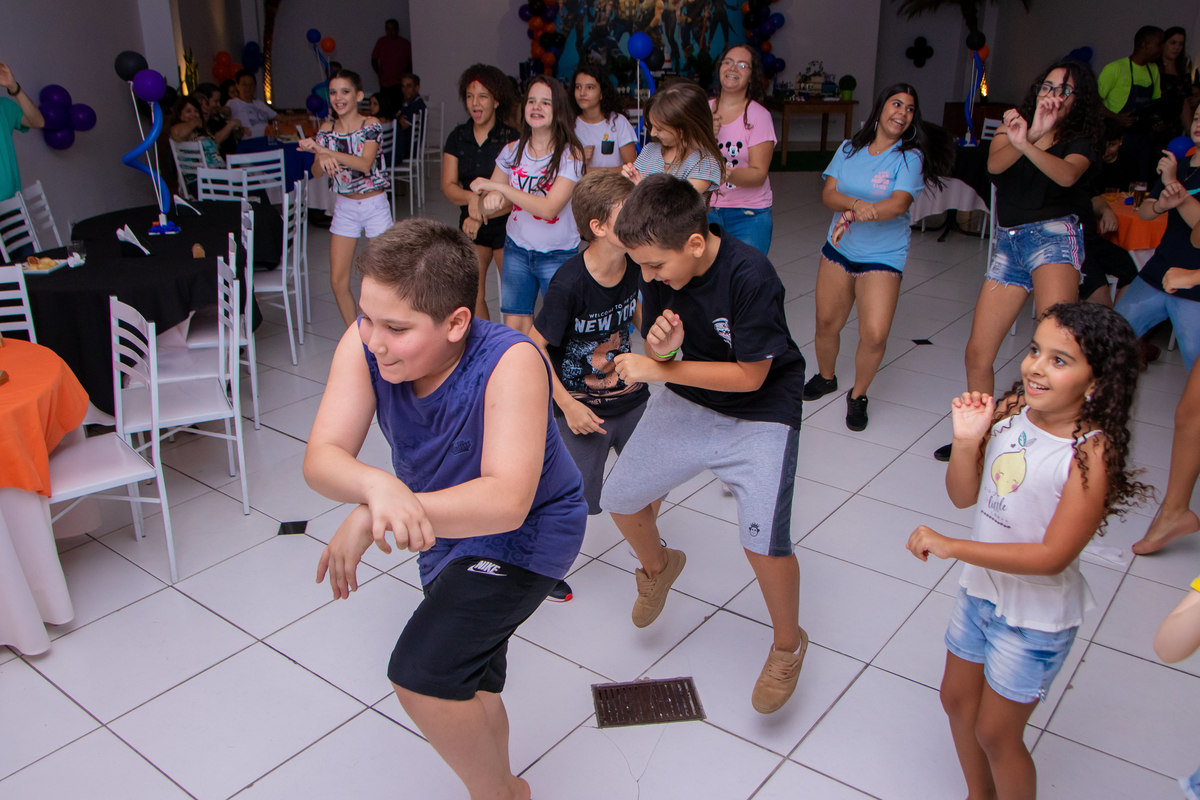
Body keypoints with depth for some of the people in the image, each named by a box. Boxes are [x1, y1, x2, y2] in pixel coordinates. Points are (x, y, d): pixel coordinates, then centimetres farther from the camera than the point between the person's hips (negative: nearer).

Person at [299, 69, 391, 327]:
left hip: (375, 206, -3)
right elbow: (317, 172, -2)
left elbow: (365, 164, -21)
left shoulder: (370, 125, -7)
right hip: (344, 208, 4)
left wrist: (324, 150, -26)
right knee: (338, 281, -1)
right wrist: (321, 158, -25)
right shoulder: (327, 129, 4)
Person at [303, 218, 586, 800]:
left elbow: (506, 502, -44)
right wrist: (380, 486, -51)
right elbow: (321, 458, -28)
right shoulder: (366, 344, -21)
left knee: (422, 677, -20)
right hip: (445, 531, 6)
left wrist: (371, 517, -53)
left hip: (525, 535, -6)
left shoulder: (510, 362, -35)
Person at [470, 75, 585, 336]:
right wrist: (490, 201, -20)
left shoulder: (570, 154, -10)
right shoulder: (512, 151, 2)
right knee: (514, 327, 2)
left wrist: (499, 187, -20)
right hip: (517, 249, 4)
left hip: (557, 254, -3)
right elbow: (487, 210, 5)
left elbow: (549, 208, -22)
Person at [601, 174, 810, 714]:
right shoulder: (660, 271, -11)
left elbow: (750, 376, -24)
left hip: (760, 415, -6)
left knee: (763, 539, -19)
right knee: (620, 498, 6)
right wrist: (660, 342, -26)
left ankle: (788, 644, 12)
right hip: (688, 403, 6)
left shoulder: (750, 276, -29)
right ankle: (658, 566, 41)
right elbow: (657, 353, -1)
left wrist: (660, 370, -23)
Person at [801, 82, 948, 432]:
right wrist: (857, 203, -25)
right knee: (826, 322, 9)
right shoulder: (849, 149, 5)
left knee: (874, 334, -14)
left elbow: (899, 204, -21)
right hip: (839, 248, 3)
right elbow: (828, 194, -4)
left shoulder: (910, 157, -6)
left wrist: (857, 215, -37)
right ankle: (826, 377, 39)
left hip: (883, 255, -3)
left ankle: (858, 395, 11)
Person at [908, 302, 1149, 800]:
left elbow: (1053, 556, -27)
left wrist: (950, 546, -28)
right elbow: (963, 496, -4)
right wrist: (966, 440, -22)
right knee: (956, 699, 24)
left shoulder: (1091, 454, -27)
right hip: (982, 588, 6)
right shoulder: (1010, 411, -11)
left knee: (995, 732, 11)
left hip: (1035, 616, -6)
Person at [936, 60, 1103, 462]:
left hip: (1054, 235, -3)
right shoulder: (1014, 125, 14)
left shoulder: (1080, 140, 6)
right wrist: (1029, 136, -26)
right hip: (1009, 243, 4)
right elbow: (995, 164, -9)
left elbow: (1067, 174, -18)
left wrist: (1026, 145, -35)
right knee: (977, 353, 3)